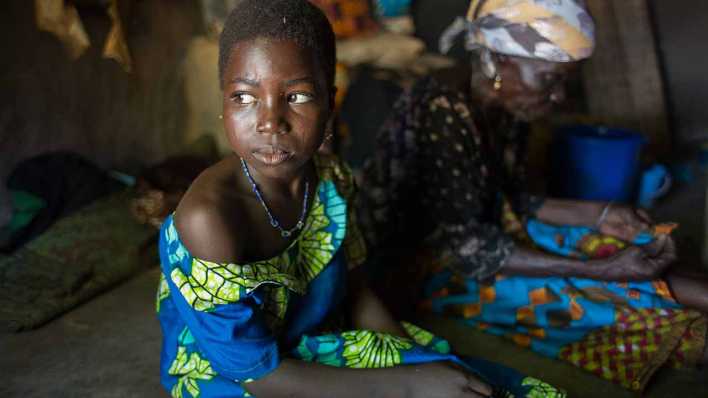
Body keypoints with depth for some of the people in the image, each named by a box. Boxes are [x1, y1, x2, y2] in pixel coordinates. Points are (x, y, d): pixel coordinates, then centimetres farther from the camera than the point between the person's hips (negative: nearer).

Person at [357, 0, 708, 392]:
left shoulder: (507, 107, -3)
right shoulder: (440, 115, -29)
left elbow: (511, 202, 8)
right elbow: (468, 247, -29)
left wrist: (599, 215, -4)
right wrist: (601, 270, -29)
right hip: (418, 263, -8)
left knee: (612, 244, -1)